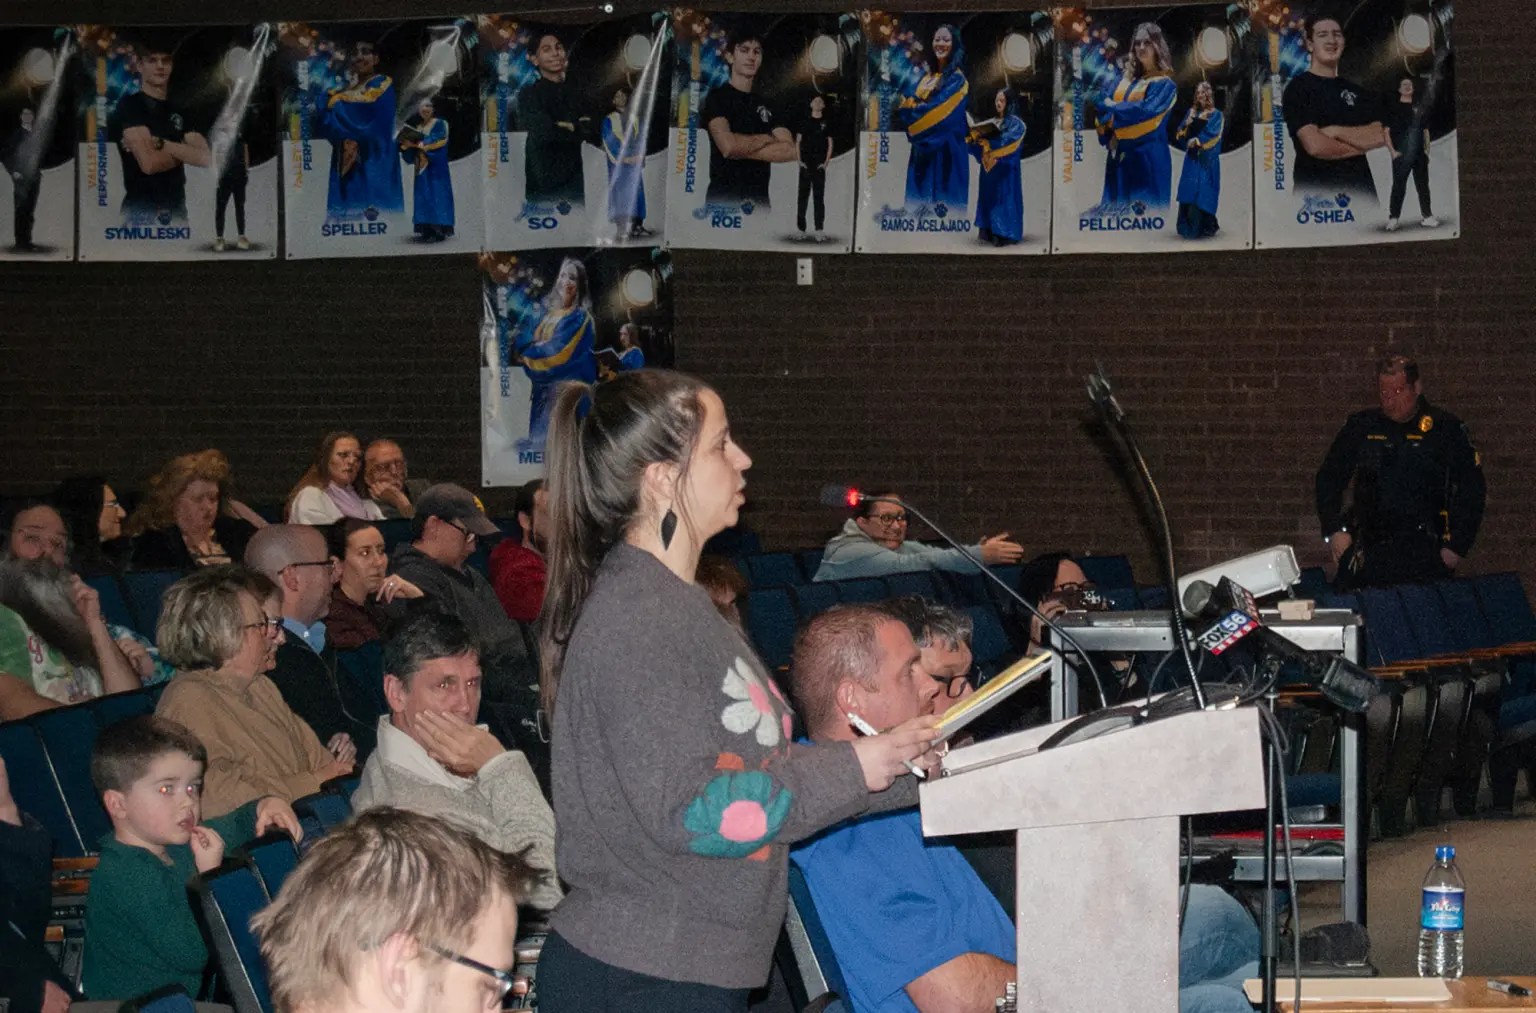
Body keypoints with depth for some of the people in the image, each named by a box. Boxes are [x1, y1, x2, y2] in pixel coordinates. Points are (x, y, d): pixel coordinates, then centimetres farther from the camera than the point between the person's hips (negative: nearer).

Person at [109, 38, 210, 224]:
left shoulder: (179, 111, 15)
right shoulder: (130, 105, -4)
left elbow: (206, 157, 0)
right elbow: (149, 163, -16)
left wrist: (160, 144, -12)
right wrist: (183, 153, 3)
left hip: (177, 209, 6)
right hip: (143, 210, -6)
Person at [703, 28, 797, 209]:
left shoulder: (767, 107, 17)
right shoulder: (716, 98, 2)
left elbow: (791, 151, 2)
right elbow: (728, 145, -15)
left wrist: (743, 150, -7)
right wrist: (767, 139, 1)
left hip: (759, 200, 4)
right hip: (723, 200, -4)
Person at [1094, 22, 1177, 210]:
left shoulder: (1164, 83, -3)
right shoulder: (1125, 77, 15)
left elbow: (1146, 110, -17)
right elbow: (1104, 102, 6)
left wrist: (1113, 109, -5)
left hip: (1148, 157, -6)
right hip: (1119, 154, 6)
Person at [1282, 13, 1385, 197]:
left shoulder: (1357, 92, 17)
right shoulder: (1299, 88, -2)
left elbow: (1378, 137, 2)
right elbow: (1315, 145, -15)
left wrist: (1336, 131, -12)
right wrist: (1360, 143, -2)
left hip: (1359, 189, 6)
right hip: (1315, 193, -6)